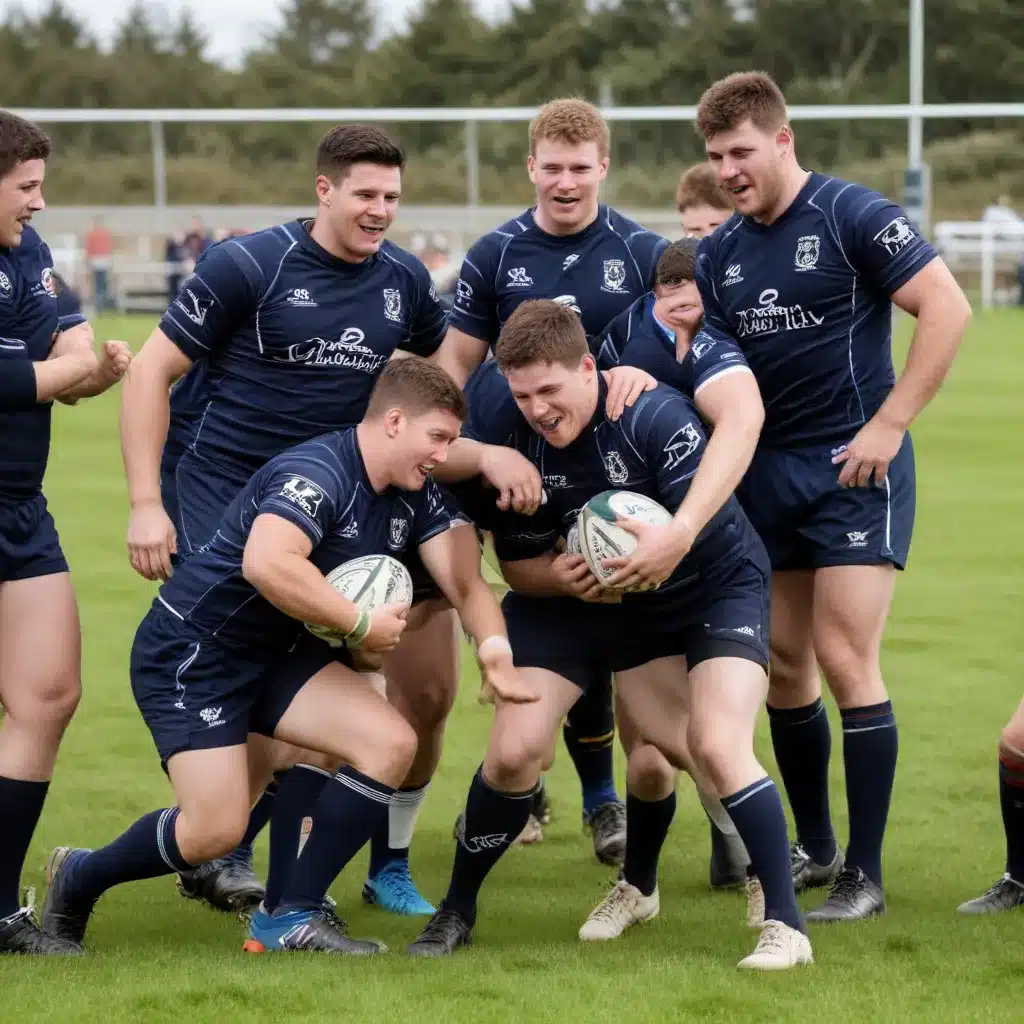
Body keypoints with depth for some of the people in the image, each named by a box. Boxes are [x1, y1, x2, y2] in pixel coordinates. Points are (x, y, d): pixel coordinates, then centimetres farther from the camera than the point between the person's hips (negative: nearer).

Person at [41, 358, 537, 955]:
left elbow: (465, 581, -7)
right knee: (216, 832, -15)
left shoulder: (419, 497, 2)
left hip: (275, 656, 9)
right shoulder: (318, 473, -25)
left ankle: (292, 917, -1)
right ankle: (78, 878, 14)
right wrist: (362, 623, -32)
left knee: (391, 744, -10)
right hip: (190, 654, -9)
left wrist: (495, 653, -27)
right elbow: (266, 564, -42)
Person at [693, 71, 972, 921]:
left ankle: (866, 875, -5)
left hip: (854, 468, -7)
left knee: (845, 660, -11)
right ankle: (815, 848, 25)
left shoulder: (852, 216, -11)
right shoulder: (721, 254, 8)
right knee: (782, 663, 9)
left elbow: (947, 308, -15)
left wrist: (890, 422, -17)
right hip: (766, 471, 7)